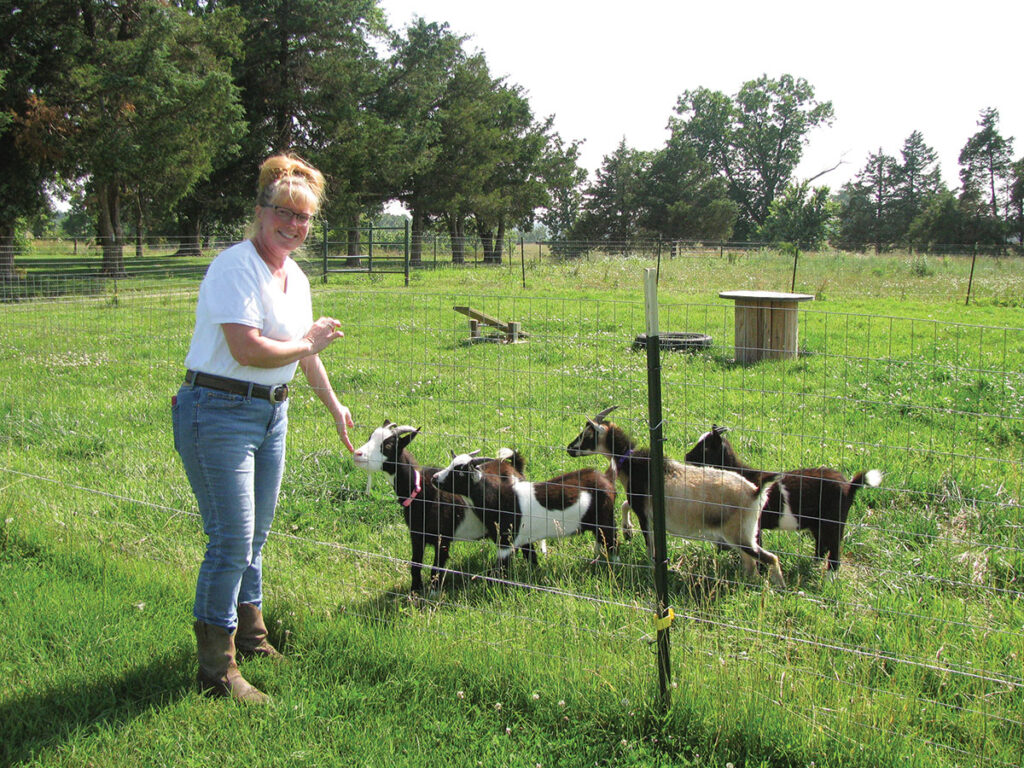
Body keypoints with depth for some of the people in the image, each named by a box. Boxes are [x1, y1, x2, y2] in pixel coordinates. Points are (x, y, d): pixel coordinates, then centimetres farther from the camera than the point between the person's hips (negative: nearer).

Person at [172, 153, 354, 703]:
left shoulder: (295, 277, 12)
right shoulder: (235, 268, -16)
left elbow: (305, 351, 26)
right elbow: (248, 350, -25)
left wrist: (333, 404, 34)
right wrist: (308, 343, -9)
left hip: (270, 413, 8)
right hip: (219, 413, -8)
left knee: (254, 535, 17)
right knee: (232, 539, -9)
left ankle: (250, 634, 35)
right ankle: (218, 670, 1)